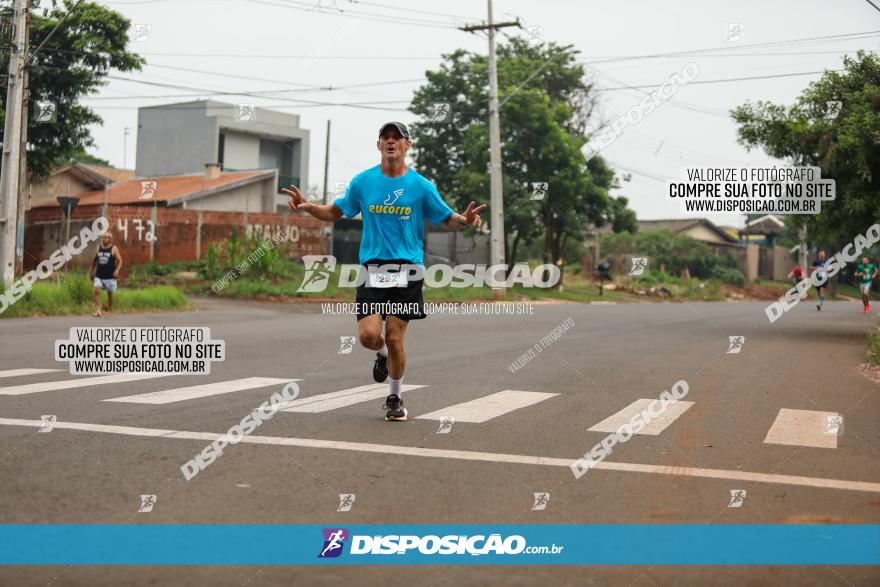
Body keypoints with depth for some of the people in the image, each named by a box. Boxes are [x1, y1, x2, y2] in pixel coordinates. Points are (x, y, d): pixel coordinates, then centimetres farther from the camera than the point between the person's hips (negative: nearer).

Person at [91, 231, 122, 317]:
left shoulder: (114, 248, -2)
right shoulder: (98, 248, 10)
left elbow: (120, 261, -5)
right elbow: (95, 260, 19)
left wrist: (117, 270, -21)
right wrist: (92, 272, 18)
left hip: (110, 276, -3)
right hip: (99, 275, 3)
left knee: (110, 293, 6)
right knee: (97, 291, -13)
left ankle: (110, 311, 19)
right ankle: (98, 311, -17)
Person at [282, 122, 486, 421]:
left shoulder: (421, 185, 2)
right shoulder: (362, 181, 6)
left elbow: (447, 218, 8)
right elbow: (335, 212, 16)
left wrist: (464, 219, -15)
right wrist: (308, 206, -2)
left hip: (407, 270, -1)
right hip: (372, 269, 1)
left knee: (394, 337, -3)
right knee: (368, 334, -12)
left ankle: (395, 398, 19)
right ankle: (384, 354, 27)